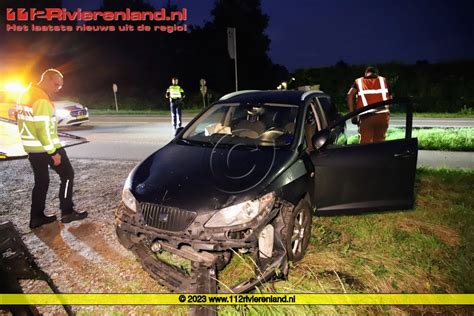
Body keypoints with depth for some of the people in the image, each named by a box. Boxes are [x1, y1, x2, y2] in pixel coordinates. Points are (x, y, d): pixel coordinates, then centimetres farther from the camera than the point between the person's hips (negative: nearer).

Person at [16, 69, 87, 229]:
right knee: (67, 175, 4)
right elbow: (43, 129, -23)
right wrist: (54, 152, -19)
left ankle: (36, 217, 19)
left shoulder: (25, 96, 12)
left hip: (32, 148, 9)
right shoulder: (42, 100, -19)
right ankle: (67, 213, 8)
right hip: (46, 148, -9)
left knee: (41, 181, 15)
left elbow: (24, 123, 16)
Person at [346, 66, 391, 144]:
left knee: (365, 142, -1)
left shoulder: (358, 81, 16)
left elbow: (350, 95, -2)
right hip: (382, 115, 2)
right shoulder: (383, 80, 21)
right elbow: (389, 98, 14)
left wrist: (352, 114, -1)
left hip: (366, 116, -2)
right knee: (379, 142, 12)